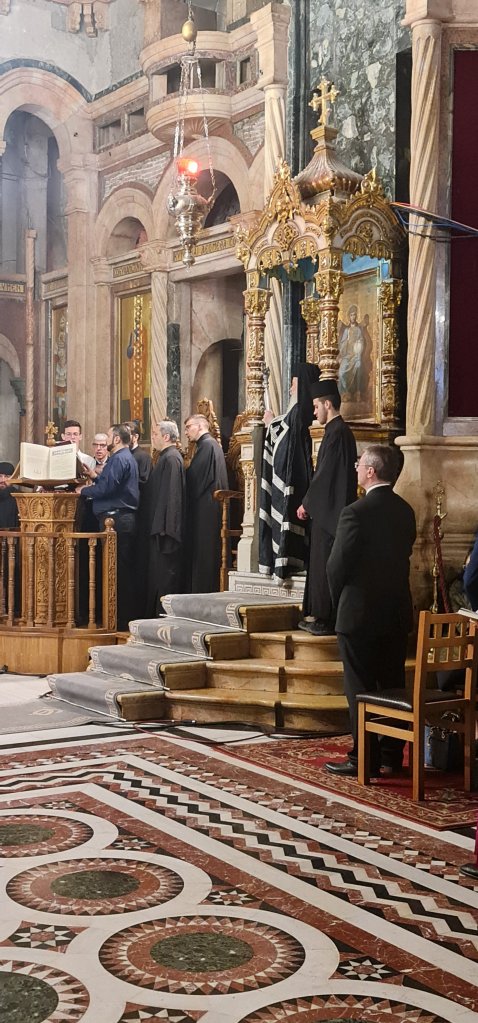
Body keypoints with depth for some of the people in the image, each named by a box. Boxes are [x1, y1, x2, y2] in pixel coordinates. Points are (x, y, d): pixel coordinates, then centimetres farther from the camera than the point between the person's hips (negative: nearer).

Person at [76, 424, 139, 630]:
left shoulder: (119, 459, -11)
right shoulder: (127, 457, 21)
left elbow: (106, 488, -21)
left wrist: (84, 491, -7)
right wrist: (93, 482, 13)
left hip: (116, 519, -10)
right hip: (125, 518, 10)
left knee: (116, 570, -7)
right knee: (124, 570, 10)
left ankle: (119, 620, -5)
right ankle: (126, 618, 14)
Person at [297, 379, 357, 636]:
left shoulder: (337, 433, -16)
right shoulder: (339, 430, 14)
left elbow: (325, 473, -17)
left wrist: (307, 503, -7)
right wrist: (310, 502, 15)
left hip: (329, 510, -10)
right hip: (329, 509, 10)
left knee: (324, 563, -5)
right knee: (321, 563, 13)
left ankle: (324, 620, 0)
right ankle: (317, 616, 18)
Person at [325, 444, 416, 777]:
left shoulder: (356, 512, -18)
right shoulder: (406, 511, 4)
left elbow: (337, 566, -13)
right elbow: (404, 556, 9)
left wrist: (340, 600, 5)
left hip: (360, 613, -7)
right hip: (398, 612, 7)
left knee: (360, 690, 1)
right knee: (393, 686, 13)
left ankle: (364, 759, 5)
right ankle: (392, 755, 21)